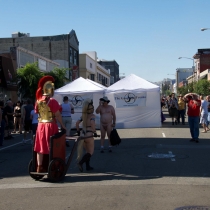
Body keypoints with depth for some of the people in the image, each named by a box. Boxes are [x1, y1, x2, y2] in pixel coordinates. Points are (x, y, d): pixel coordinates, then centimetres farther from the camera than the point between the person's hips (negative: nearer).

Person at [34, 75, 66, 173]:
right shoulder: (52, 101, -15)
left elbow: (37, 112, 14)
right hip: (51, 125, -6)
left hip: (40, 125, 6)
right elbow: (58, 115, -14)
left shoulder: (38, 101, 5)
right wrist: (62, 125, -7)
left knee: (40, 147, 9)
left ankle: (40, 167, 11)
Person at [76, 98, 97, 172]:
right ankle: (80, 162, -16)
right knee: (91, 152, 3)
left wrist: (78, 132, 15)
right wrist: (95, 132, -16)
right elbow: (92, 123, -27)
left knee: (88, 151, 19)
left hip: (83, 135, 7)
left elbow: (77, 123, 7)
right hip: (89, 135, -7)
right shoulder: (92, 115, -9)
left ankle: (87, 166, 18)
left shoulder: (83, 116, 11)